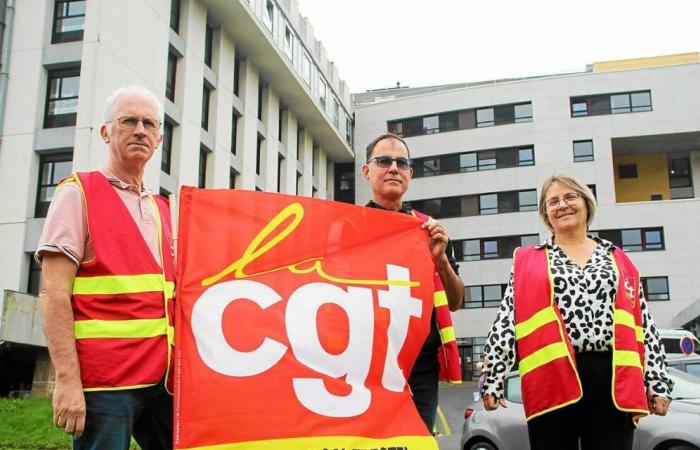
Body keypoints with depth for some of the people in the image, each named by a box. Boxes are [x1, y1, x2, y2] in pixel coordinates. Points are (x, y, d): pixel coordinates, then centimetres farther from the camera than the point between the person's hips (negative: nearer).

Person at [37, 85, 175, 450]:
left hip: (162, 377, 6)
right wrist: (67, 380, -17)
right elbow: (54, 293, -10)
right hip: (103, 379, -6)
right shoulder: (79, 192, -1)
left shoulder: (162, 209, 16)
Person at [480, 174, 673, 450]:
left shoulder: (618, 260, 16)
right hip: (552, 376, -1)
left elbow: (644, 324, 14)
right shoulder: (527, 262, 10)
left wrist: (658, 382, 8)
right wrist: (492, 379, -2)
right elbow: (505, 322, 5)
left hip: (612, 377, 2)